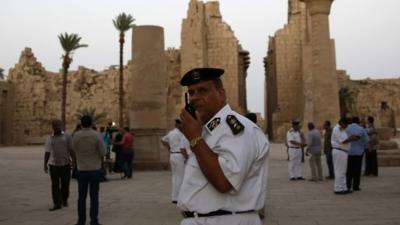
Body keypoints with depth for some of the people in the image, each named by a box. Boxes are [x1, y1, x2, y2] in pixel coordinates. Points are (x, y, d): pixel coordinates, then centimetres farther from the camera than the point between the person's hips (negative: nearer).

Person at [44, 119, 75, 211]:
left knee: (65, 184, 7)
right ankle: (57, 204, 0)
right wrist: (45, 165, 1)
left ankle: (64, 200, 28)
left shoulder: (67, 136, 1)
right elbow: (47, 153, 6)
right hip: (53, 165, 1)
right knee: (55, 185, -2)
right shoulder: (50, 139, 6)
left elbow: (71, 150, -1)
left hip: (65, 164, -1)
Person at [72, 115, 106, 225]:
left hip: (82, 170, 1)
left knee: (82, 196, 10)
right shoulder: (97, 135, -10)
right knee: (94, 196, 5)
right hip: (95, 170, -1)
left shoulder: (76, 136, -5)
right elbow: (103, 152, -7)